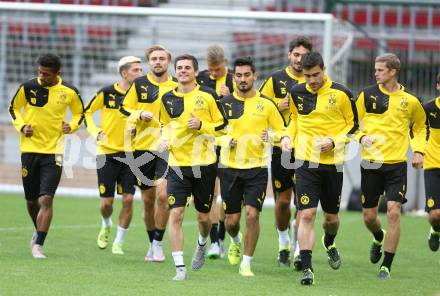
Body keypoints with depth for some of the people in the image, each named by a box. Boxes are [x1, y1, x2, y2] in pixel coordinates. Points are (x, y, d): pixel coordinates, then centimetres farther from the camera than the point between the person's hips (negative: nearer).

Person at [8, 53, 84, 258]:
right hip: (30, 149, 2)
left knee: (46, 199, -13)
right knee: (31, 200, 10)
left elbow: (80, 112, 14)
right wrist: (21, 126, -5)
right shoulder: (28, 88, -3)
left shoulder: (69, 92, -4)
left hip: (54, 151, -2)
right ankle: (39, 232, 37)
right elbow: (13, 108, 12)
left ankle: (38, 245, -11)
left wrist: (71, 126, -6)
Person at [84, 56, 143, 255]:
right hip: (107, 152, -1)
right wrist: (96, 133, -4)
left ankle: (119, 242, 6)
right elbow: (87, 112, 7)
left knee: (128, 199, -8)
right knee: (107, 201, 1)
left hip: (129, 154, 1)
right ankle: (106, 226, 35)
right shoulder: (107, 93, -6)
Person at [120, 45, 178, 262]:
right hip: (143, 147, 2)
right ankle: (152, 243, 24)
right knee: (147, 200, 8)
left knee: (162, 195, -17)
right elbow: (125, 109, 10)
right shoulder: (139, 85, 5)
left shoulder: (178, 87, 3)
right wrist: (140, 115, -8)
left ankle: (158, 243, -6)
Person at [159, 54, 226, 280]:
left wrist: (201, 125, -17)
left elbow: (222, 126, -1)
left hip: (204, 164, -2)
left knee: (203, 216, 10)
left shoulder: (207, 96, -4)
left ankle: (202, 244, 45)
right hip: (177, 164, 2)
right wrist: (165, 140, 4)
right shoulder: (168, 99, 6)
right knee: (175, 214, -11)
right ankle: (180, 268, -9)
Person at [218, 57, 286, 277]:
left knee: (252, 214, -14)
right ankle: (235, 242, 42)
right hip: (229, 167, 2)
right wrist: (226, 141, -8)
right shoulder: (225, 103, 4)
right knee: (232, 219, 5)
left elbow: (281, 131, 7)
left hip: (257, 168, -1)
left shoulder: (266, 104, 1)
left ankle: (246, 263, -1)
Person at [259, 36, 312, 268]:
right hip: (281, 147, 1)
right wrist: (279, 106, -12)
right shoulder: (276, 79, 3)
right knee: (282, 200, 6)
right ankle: (283, 243, 29)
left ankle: (298, 250, -4)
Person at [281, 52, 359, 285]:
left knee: (331, 216, 13)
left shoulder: (341, 94, -6)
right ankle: (306, 268, -11)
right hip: (305, 161, 0)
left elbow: (353, 125, 2)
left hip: (332, 163, 0)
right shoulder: (297, 93, 2)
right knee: (307, 214, -11)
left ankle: (329, 243, 47)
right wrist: (288, 136, 1)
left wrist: (334, 142, -12)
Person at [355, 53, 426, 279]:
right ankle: (379, 238, 43)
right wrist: (362, 137, -12)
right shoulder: (367, 95, 1)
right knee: (369, 215, 7)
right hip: (370, 162, 2)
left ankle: (386, 266, -4)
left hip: (396, 164, -1)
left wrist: (419, 151, 6)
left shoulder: (410, 101, 0)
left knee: (393, 212, -12)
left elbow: (420, 126, 18)